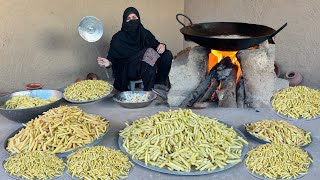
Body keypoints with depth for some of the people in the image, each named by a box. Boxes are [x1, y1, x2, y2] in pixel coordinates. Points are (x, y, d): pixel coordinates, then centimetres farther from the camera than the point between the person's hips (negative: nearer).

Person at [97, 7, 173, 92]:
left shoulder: (145, 33, 9)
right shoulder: (118, 38, -1)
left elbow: (156, 45, 10)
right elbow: (112, 57, -3)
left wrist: (162, 46, -14)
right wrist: (109, 63, -27)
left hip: (148, 67, 4)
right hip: (128, 71, -4)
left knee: (167, 54, -16)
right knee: (149, 52, -31)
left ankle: (160, 83, -4)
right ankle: (148, 91, -25)